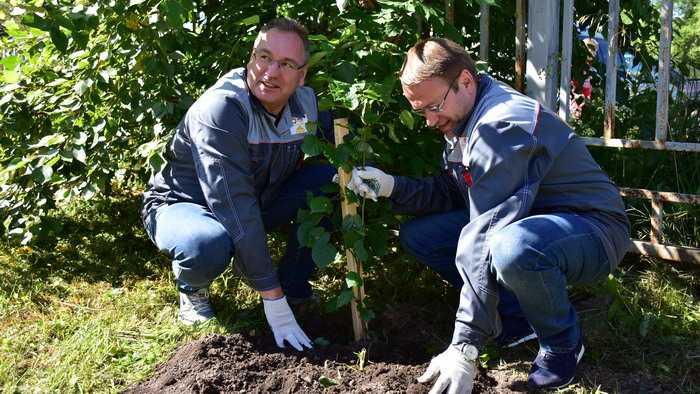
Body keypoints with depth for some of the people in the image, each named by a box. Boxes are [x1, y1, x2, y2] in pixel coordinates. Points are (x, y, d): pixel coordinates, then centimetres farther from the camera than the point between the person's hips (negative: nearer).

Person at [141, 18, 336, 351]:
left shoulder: (305, 103, -11)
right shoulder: (221, 108, -32)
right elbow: (234, 207, -36)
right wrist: (273, 302, -36)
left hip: (258, 200, 6)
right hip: (183, 204, -5)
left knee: (332, 181, -14)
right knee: (210, 244, -40)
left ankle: (295, 286, 1)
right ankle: (192, 289, -3)